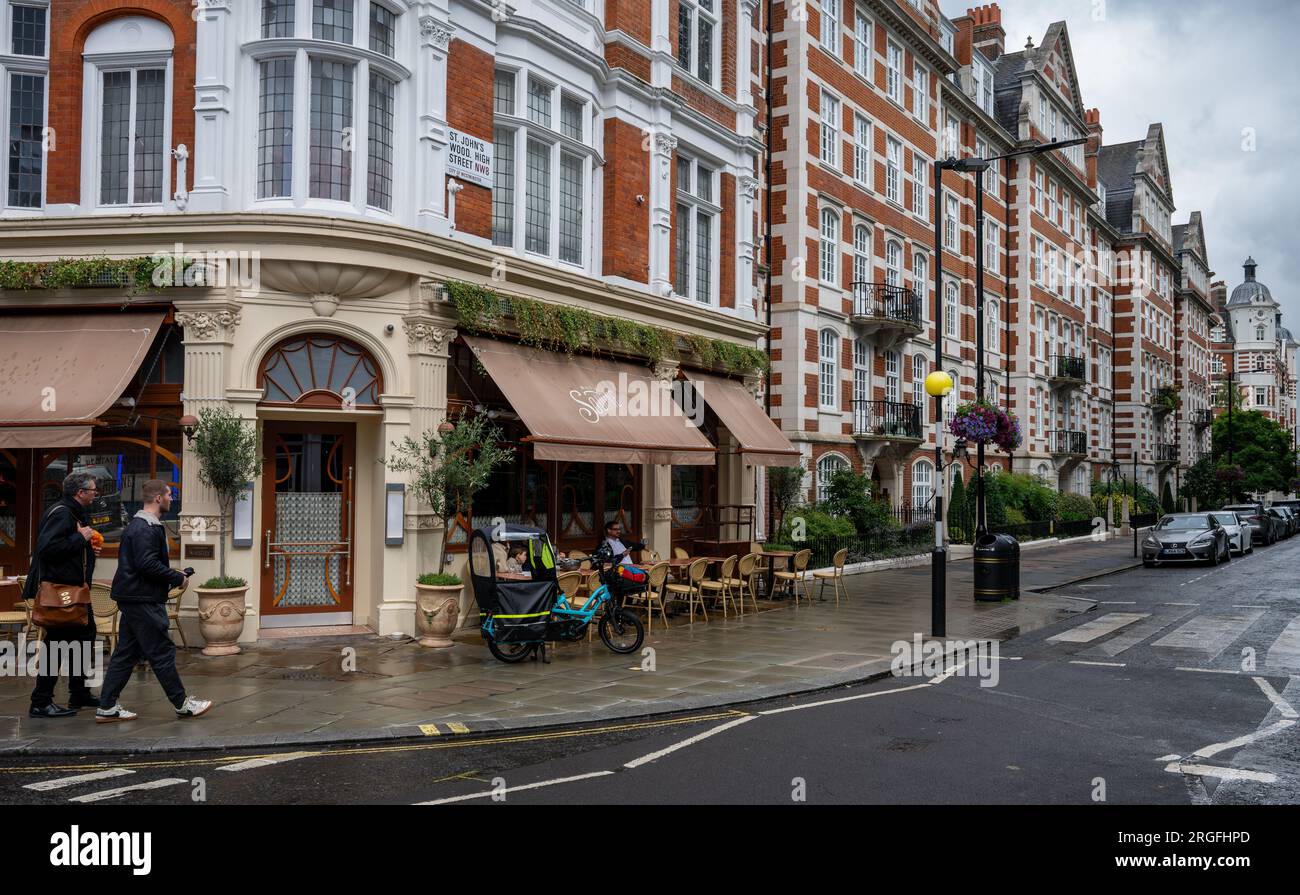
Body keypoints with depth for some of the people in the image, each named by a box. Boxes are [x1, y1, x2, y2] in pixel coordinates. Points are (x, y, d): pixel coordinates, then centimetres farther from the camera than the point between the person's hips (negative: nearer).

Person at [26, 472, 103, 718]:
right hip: (59, 589, -11)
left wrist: (89, 549, 8)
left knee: (85, 635, 16)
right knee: (56, 643, -6)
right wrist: (80, 538, -21)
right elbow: (46, 547, -28)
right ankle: (41, 704, 1)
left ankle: (80, 694, 27)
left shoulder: (76, 513, 16)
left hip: (75, 588, 11)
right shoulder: (61, 513, -16)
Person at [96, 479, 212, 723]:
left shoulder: (138, 525, 17)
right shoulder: (147, 529, -17)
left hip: (132, 599, 11)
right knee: (162, 652, -2)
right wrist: (178, 578, -13)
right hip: (144, 601, -11)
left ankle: (107, 707, 15)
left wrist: (173, 574, 13)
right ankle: (182, 704, 7)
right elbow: (148, 565, -24)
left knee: (126, 653, 12)